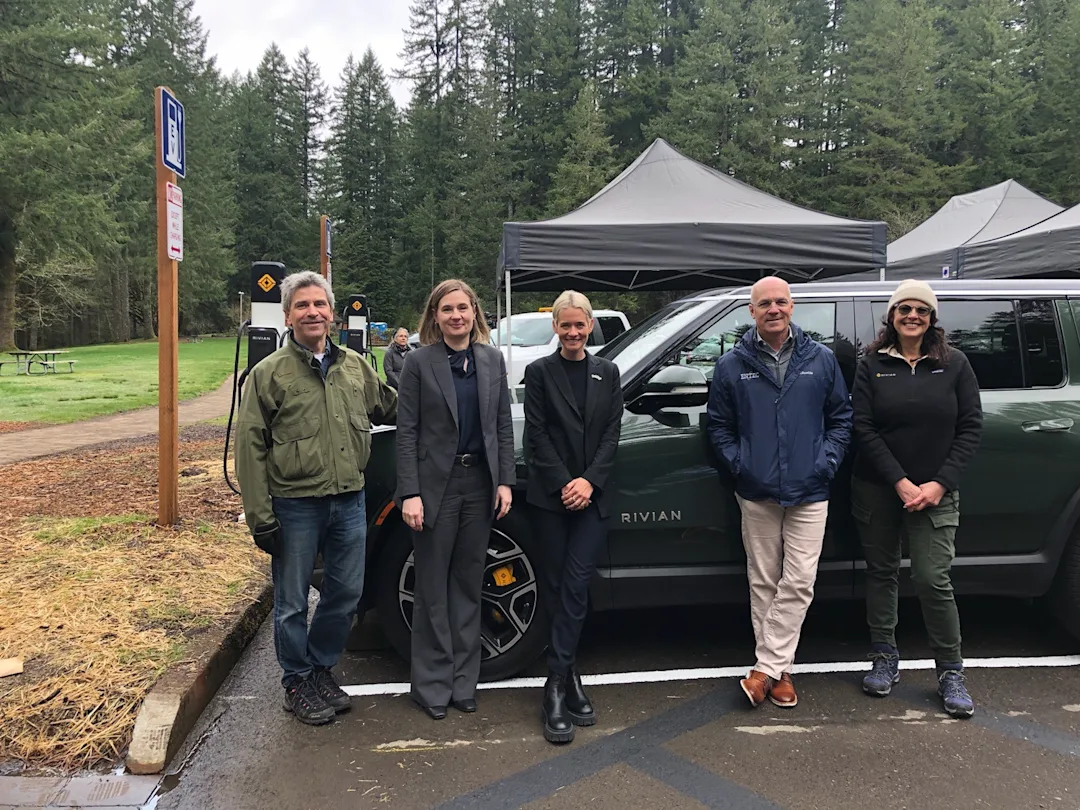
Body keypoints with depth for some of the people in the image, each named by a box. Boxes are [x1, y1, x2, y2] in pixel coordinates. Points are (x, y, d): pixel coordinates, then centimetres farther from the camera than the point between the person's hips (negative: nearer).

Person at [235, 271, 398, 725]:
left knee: (347, 594, 14)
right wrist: (260, 516, -11)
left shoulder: (355, 366, 8)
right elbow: (250, 448, -7)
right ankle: (297, 682, 29)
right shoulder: (269, 373, -5)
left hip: (350, 501, 4)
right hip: (296, 505, -4)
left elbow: (390, 408, 25)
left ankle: (322, 669, 35)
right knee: (293, 603, 9)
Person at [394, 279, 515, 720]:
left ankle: (463, 681, 26)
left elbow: (503, 425, 8)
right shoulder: (418, 362, -5)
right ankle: (433, 684, 21)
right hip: (435, 484, -3)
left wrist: (504, 481, 1)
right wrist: (409, 493, -13)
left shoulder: (492, 359, 6)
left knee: (468, 584, 13)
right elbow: (407, 431, -7)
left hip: (480, 484, 4)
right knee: (433, 588, 7)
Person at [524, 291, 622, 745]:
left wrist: (589, 481, -8)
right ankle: (570, 677, 17)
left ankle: (557, 684, -2)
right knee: (558, 586, 5)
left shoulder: (607, 373, 11)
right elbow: (536, 435, -2)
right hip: (551, 496, -1)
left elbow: (612, 434, 5)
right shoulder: (539, 373, 3)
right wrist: (565, 484, -11)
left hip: (592, 496, 1)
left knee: (575, 585, -6)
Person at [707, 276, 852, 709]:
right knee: (764, 582, 7)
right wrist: (738, 463, -3)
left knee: (798, 582, -4)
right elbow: (719, 425, 7)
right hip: (756, 494, 0)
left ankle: (766, 667, 6)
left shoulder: (821, 360, 4)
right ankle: (778, 670, 20)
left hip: (809, 493, 0)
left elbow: (841, 418, 9)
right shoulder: (731, 365, 1)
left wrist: (827, 462, -2)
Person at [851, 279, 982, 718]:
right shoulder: (872, 365, 1)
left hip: (935, 492, -1)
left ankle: (951, 673, 11)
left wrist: (939, 484, -9)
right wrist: (900, 482, -13)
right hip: (877, 489, 1)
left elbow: (970, 427, 0)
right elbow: (863, 428, -5)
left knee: (933, 580, -5)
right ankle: (885, 659, 26)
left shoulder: (954, 364, 2)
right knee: (881, 572, 10)